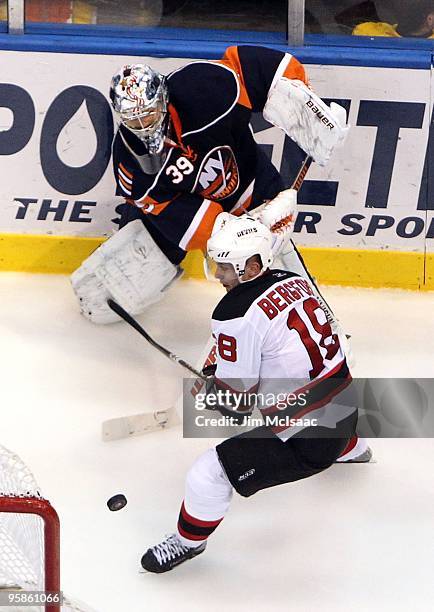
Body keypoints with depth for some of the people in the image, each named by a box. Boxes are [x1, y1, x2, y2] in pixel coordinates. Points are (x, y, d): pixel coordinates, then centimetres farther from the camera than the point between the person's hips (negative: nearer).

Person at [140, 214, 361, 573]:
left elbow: (234, 401, -14)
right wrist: (224, 363, 21)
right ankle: (349, 448, 76)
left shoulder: (236, 314, -20)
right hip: (347, 411, 8)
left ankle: (188, 542, 23)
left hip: (306, 439, -8)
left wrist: (209, 388, 9)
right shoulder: (296, 281, 2)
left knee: (209, 474, -2)